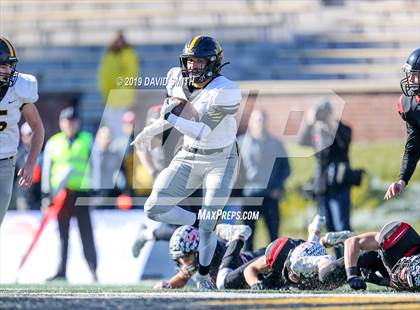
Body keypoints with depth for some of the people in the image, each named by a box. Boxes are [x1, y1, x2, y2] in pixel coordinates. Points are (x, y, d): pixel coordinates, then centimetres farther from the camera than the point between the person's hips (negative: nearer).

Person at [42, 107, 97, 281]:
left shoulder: (87, 140, 7)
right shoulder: (53, 143, 8)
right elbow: (46, 169, 9)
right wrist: (46, 194, 3)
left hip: (81, 191, -1)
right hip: (60, 192, 1)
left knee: (86, 232, -6)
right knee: (62, 234, 3)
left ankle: (93, 271, -7)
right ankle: (61, 272, 5)